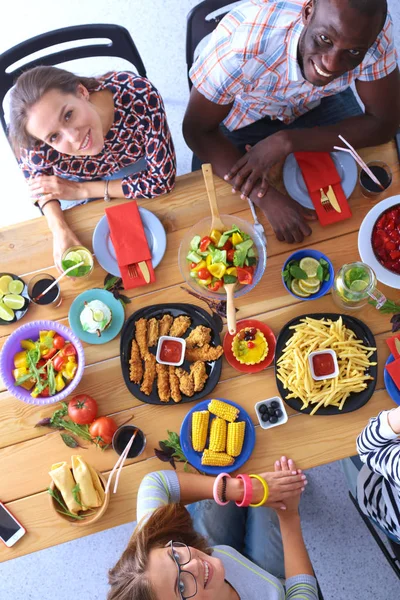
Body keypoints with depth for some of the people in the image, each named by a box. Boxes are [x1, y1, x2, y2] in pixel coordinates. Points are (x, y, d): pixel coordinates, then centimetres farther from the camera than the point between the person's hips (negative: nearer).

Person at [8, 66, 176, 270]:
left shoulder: (140, 94, -44)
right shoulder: (39, 149, -40)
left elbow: (162, 180, -33)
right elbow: (37, 182, -15)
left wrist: (82, 190, -32)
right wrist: (60, 229, -34)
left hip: (133, 163, 0)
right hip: (73, 179, 0)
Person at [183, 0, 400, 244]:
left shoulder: (376, 32, -32)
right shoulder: (242, 44, -40)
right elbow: (197, 130, -31)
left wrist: (288, 142, -36)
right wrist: (269, 199, -41)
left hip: (318, 102, 2)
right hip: (242, 111, -1)